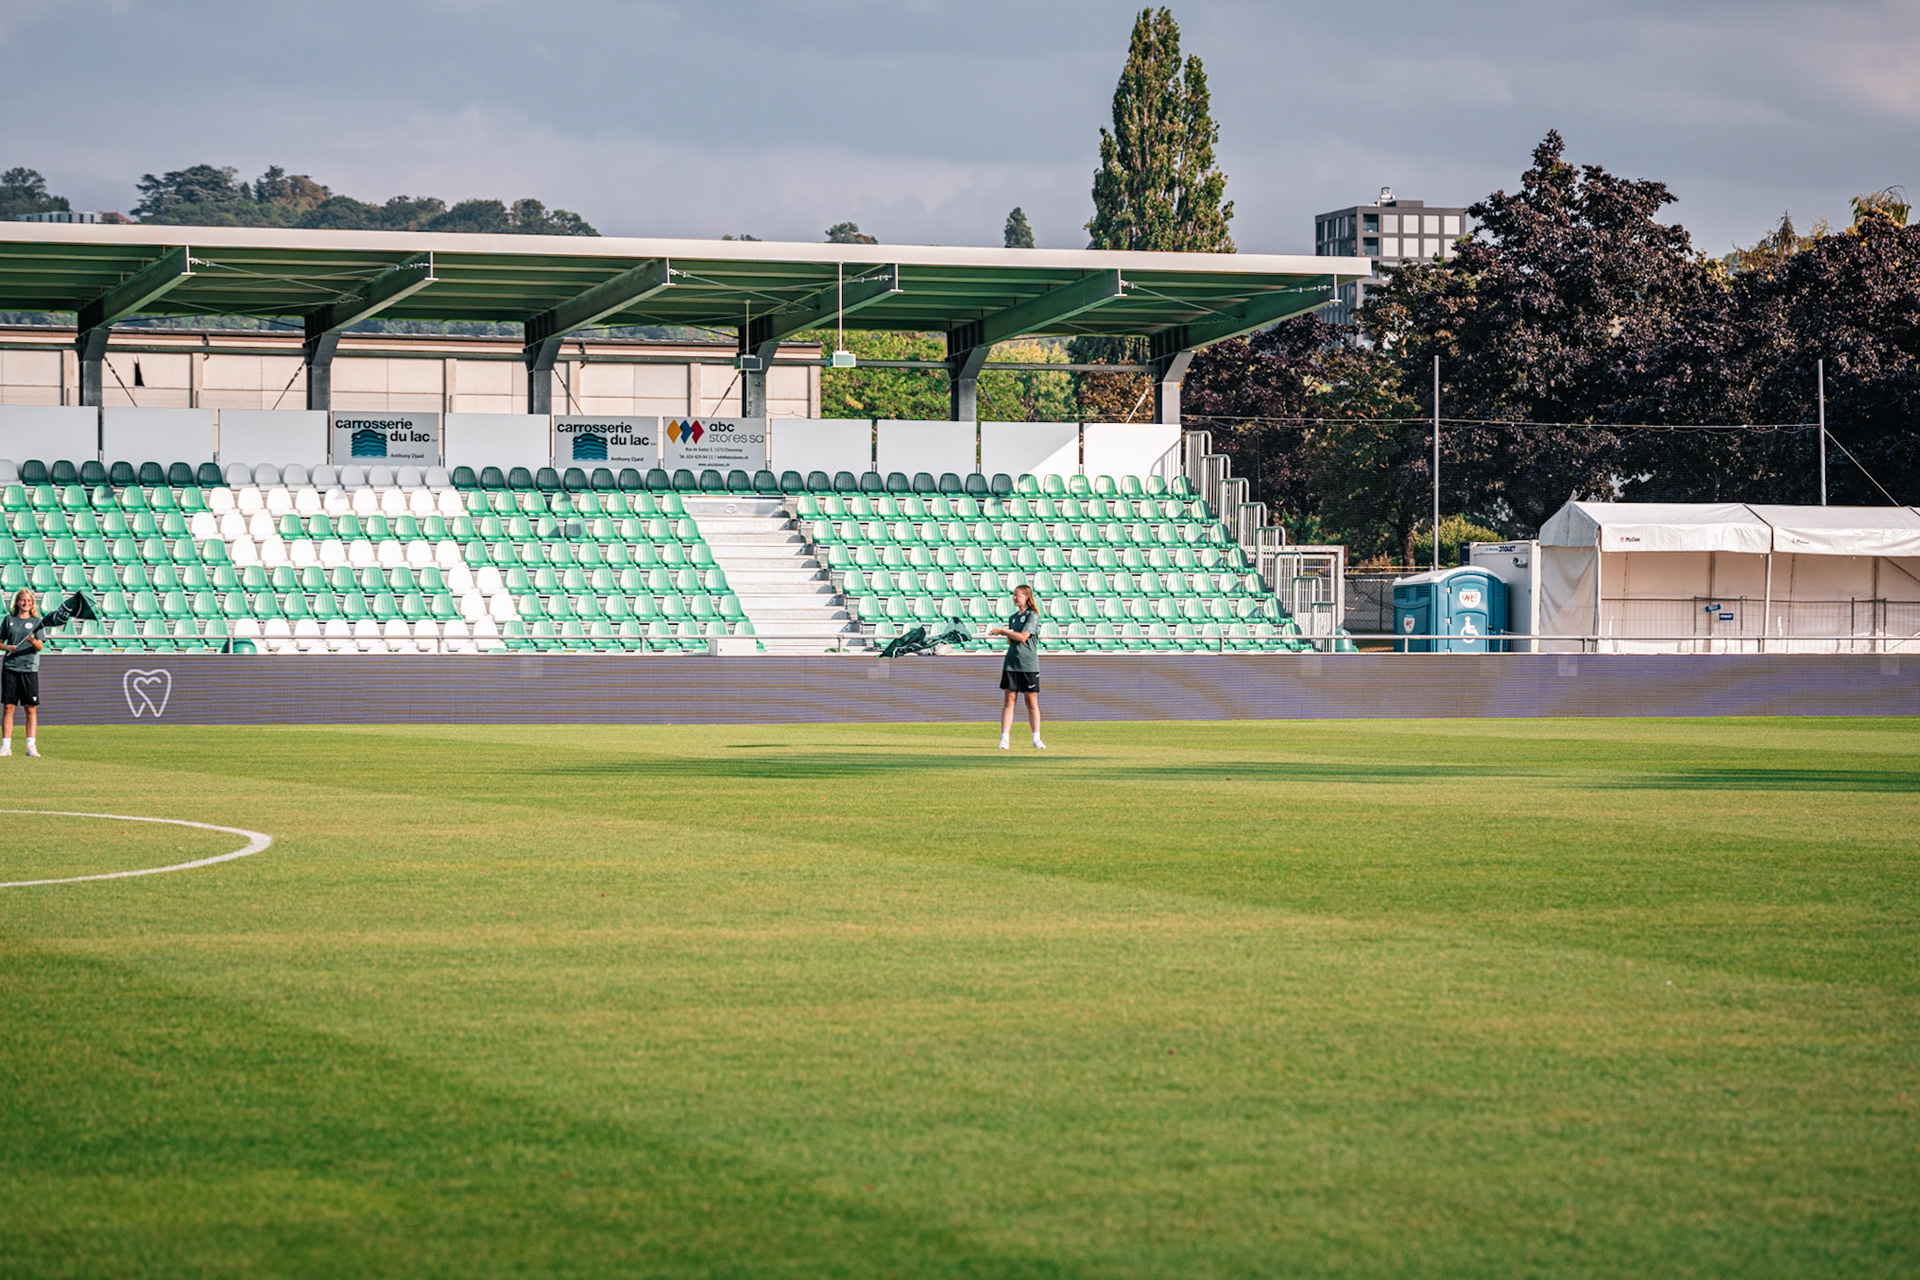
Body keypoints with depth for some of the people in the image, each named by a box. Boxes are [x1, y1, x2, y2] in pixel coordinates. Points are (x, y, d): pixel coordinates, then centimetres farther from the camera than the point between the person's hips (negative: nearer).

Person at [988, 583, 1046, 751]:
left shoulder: (1032, 616, -5)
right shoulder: (1013, 617, 14)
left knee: (1032, 702, 2)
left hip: (1028, 665, -5)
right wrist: (1006, 634, -2)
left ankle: (1036, 740, 9)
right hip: (1011, 663, 5)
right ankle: (1004, 739, -3)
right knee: (1009, 700, 0)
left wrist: (1002, 630, -10)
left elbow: (1023, 637, -16)